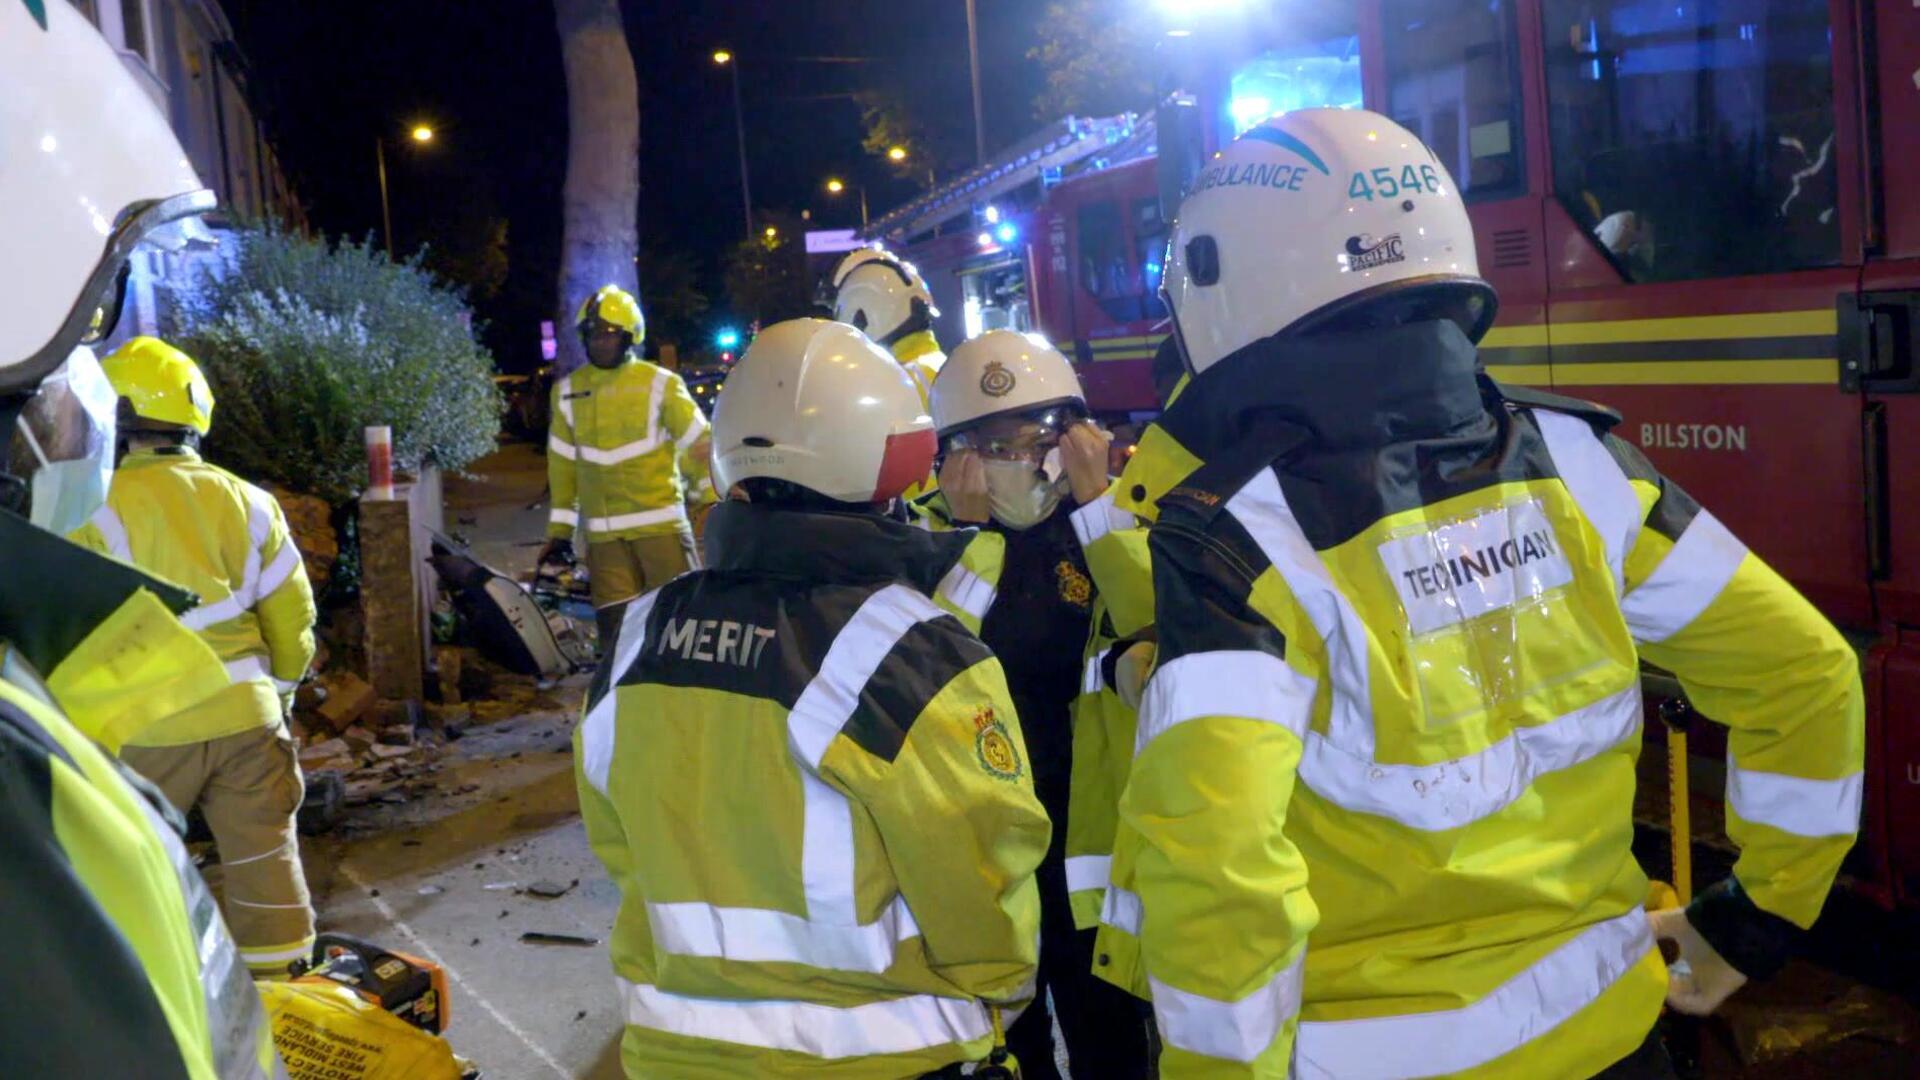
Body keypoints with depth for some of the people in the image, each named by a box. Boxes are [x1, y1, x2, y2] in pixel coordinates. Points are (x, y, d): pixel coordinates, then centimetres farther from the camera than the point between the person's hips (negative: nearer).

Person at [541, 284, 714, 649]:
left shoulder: (659, 383, -1)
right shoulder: (568, 391, 9)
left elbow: (697, 445, 2)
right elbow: (562, 465, 14)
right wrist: (559, 531, 15)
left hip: (661, 522, -3)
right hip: (603, 533, 3)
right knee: (616, 629, 4)